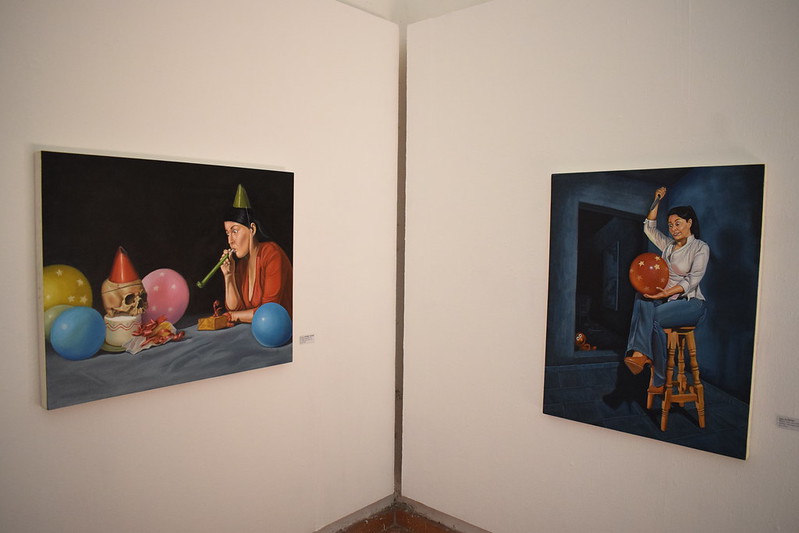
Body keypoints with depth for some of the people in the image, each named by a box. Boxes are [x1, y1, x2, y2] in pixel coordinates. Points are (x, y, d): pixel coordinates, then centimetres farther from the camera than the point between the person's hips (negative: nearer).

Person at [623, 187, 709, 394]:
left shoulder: (701, 248, -1)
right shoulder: (669, 245, 18)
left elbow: (693, 280, -12)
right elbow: (649, 229, 22)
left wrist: (667, 292, -25)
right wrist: (657, 201, 16)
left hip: (691, 303, -6)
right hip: (667, 299, 6)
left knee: (653, 318, -32)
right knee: (642, 299, -27)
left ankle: (659, 380, -25)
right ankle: (640, 353, -42)